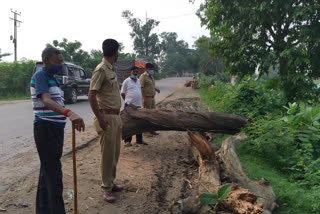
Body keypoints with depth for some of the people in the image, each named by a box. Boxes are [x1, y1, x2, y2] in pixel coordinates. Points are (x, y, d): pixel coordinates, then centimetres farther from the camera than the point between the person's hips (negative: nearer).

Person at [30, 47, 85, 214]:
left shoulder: (51, 77, 17)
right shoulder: (40, 76, -13)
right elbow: (46, 100, -30)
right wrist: (69, 113, -47)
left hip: (55, 129, 9)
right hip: (45, 129, -9)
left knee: (47, 170, 15)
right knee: (53, 175, -8)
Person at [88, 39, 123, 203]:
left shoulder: (112, 69, 15)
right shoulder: (101, 70, -14)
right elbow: (91, 96, -19)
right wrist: (100, 119, -22)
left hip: (116, 117, 9)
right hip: (107, 117, -9)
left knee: (115, 152, 16)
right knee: (107, 154, 0)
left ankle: (111, 182, 30)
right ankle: (106, 188, 13)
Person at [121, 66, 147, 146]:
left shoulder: (138, 80, 14)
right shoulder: (126, 81, -5)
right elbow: (122, 93, -3)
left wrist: (141, 100, 14)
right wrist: (127, 101, -2)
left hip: (138, 104, 7)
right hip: (129, 105, -6)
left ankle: (139, 140, 23)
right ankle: (127, 141, 6)